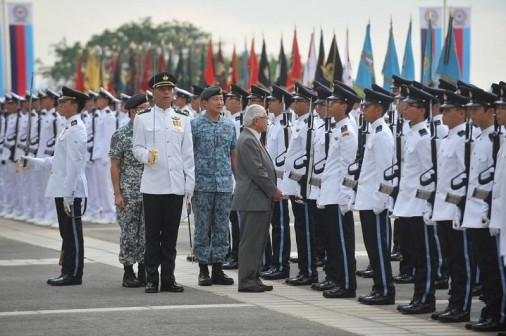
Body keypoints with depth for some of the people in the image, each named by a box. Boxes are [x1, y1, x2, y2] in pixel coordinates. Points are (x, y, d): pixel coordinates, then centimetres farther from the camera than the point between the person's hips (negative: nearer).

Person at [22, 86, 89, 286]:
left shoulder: (76, 129, -14)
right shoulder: (69, 128, 17)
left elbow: (73, 164, -19)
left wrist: (68, 195, -21)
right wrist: (32, 162, 17)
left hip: (70, 190, -10)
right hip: (62, 189, 10)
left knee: (72, 232, -4)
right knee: (66, 232, 13)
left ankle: (74, 274, 0)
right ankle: (67, 271, 19)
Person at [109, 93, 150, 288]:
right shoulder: (121, 135, -3)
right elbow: (115, 166, -3)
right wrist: (117, 194, -9)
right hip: (129, 194, -4)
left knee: (147, 233, 5)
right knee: (129, 233, 0)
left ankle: (144, 271, 14)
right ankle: (128, 273, 7)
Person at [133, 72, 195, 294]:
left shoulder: (182, 121, 13)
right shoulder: (142, 120, 6)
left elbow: (188, 155, 11)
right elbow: (137, 148, 2)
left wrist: (190, 184, 5)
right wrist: (147, 156, -21)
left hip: (176, 186, 2)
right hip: (153, 186, -2)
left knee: (171, 235, 6)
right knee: (152, 234, 0)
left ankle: (168, 278, 11)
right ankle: (151, 279, 4)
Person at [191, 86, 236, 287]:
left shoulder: (229, 125, 10)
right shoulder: (195, 125, -2)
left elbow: (234, 155, 15)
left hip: (225, 185, 3)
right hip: (202, 185, -3)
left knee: (222, 228, 5)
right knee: (203, 228, 2)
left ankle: (218, 269, 12)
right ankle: (203, 270, 8)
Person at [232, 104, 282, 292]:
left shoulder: (253, 139, 18)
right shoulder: (248, 140, -15)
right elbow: (257, 171, -19)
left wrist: (272, 190, 12)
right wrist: (273, 191, -12)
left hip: (260, 199, 11)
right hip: (253, 199, -11)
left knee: (258, 242, 12)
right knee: (251, 242, -8)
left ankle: (253, 278, 16)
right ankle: (247, 281, -6)